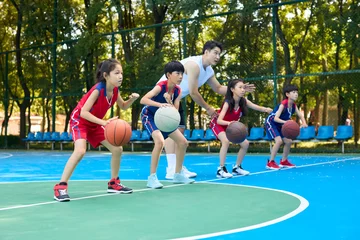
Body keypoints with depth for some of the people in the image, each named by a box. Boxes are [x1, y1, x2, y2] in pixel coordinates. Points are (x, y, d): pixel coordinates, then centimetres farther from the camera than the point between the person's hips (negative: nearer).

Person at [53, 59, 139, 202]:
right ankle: (61, 187, -22)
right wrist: (103, 122, -45)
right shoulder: (98, 89, -30)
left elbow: (123, 106, 9)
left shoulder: (115, 90, -8)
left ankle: (113, 183, 20)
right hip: (79, 120, -8)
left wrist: (132, 99, -12)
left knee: (117, 149, 4)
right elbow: (83, 112, -34)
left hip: (94, 123, 8)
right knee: (80, 151, -32)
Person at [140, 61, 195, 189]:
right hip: (149, 115, -8)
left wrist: (169, 102, -28)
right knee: (160, 141, -31)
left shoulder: (178, 91, -7)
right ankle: (152, 177, -21)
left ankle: (178, 174, 22)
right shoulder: (160, 86, -25)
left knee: (183, 142, 6)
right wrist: (160, 104, -51)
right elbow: (143, 100, -38)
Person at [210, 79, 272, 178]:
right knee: (226, 141, -33)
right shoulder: (228, 103, -33)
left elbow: (257, 107, -22)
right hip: (217, 124, -7)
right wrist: (229, 123, -61)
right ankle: (221, 169, -25)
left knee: (245, 143, 1)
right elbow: (219, 120, -41)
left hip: (230, 126, 7)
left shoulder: (243, 101, -16)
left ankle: (237, 167, 17)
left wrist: (266, 109, -44)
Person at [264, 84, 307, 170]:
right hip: (271, 123, -8)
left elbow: (300, 115, 1)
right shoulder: (283, 104, -28)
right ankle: (270, 162, -15)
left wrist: (304, 123, -21)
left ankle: (284, 161, 22)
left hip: (279, 125, 8)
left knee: (289, 141, 6)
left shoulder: (294, 105, -6)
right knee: (279, 140, -24)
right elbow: (275, 118, -35)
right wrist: (285, 122, -52)